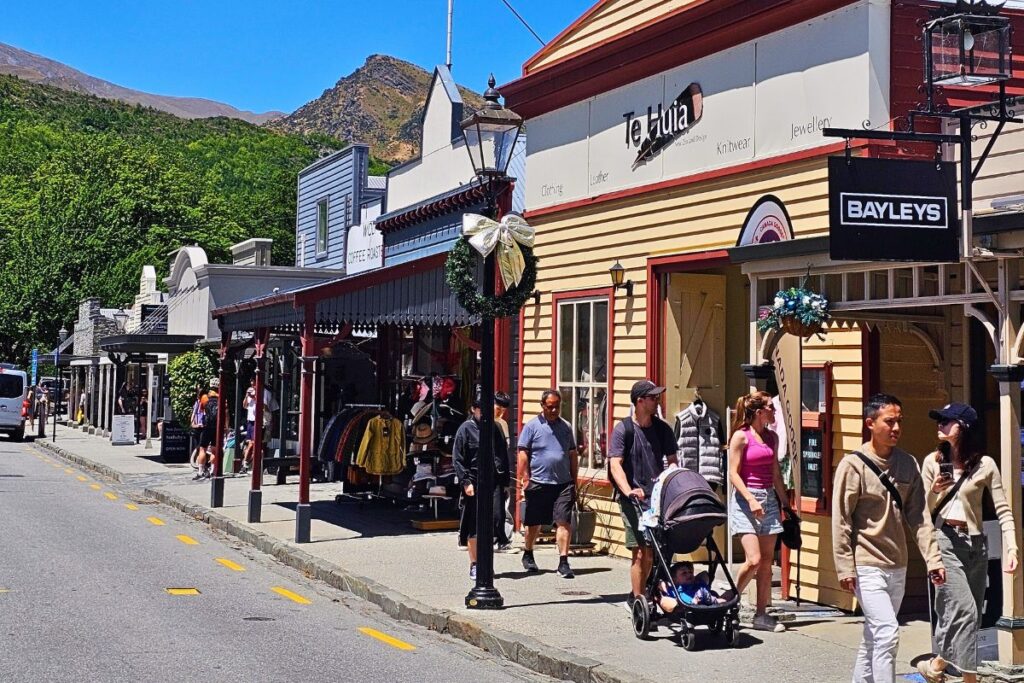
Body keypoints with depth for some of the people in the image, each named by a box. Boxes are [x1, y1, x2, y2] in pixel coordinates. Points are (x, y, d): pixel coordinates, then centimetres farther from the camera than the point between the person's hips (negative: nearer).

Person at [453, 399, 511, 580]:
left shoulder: (494, 429, 14)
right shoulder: (466, 429, 1)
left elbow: (504, 455, 18)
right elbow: (457, 459, -2)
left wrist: (504, 480, 10)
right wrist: (466, 482, -10)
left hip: (495, 481, 3)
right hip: (474, 482, -3)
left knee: (497, 517, -8)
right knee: (474, 524, 1)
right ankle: (474, 565, 10)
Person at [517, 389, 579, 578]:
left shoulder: (565, 427, 12)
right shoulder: (532, 426, -1)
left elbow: (573, 455, 17)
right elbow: (522, 454, -3)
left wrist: (574, 481, 13)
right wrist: (526, 480, -9)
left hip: (563, 483, 2)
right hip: (538, 483, -2)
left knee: (564, 522, -7)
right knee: (534, 523, 11)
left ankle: (563, 562, -6)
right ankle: (528, 555, 31)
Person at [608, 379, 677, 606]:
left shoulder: (662, 429, 10)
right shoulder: (623, 430, -4)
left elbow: (671, 461, 15)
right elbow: (615, 464, -13)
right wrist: (628, 490, -28)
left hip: (658, 497, 5)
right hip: (633, 499, -5)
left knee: (652, 550, 8)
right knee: (641, 550, -10)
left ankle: (637, 595, 25)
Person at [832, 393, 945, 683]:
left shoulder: (908, 463, 6)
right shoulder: (854, 464, -10)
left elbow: (918, 516, 6)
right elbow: (841, 520, -10)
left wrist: (932, 559, -2)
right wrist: (845, 568, -14)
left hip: (897, 567, 6)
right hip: (868, 568, -6)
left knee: (874, 637, 14)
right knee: (887, 633, -14)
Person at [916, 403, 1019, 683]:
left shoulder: (985, 465, 1)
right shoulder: (933, 461, 3)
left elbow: (1003, 510, -1)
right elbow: (923, 510, 7)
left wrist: (1011, 548, -12)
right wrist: (934, 490, -14)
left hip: (976, 544, 2)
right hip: (945, 541, -2)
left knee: (970, 617, 7)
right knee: (964, 610, -15)